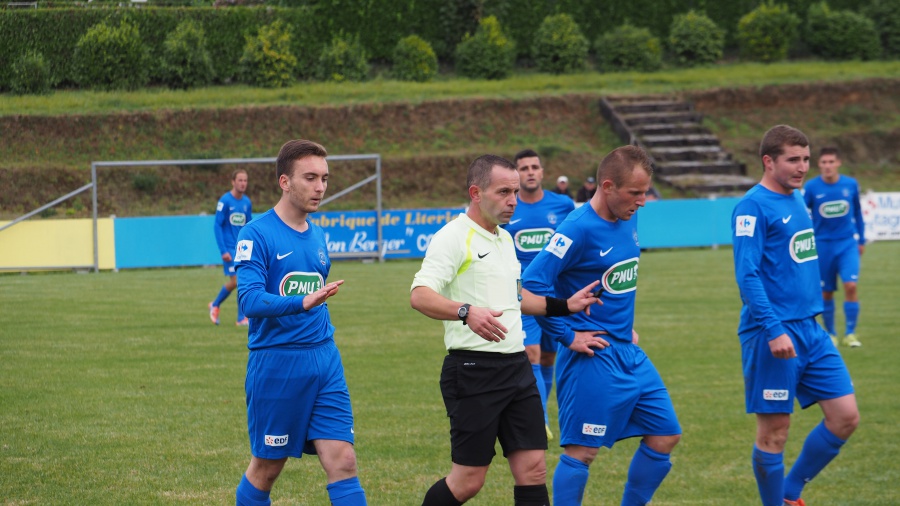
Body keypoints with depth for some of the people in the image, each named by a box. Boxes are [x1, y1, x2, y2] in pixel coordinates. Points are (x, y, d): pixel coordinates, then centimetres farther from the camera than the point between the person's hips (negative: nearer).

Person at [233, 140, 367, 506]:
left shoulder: (317, 236, 12)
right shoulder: (257, 234, -10)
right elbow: (250, 300, -23)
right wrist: (303, 302, -36)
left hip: (325, 362, 5)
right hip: (275, 362, -5)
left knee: (343, 462, -5)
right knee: (266, 469, 6)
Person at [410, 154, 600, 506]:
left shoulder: (504, 238, 17)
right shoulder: (454, 237, -11)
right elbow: (420, 296, -25)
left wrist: (564, 306, 26)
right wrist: (466, 312, -40)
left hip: (516, 367, 8)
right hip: (473, 369, -8)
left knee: (533, 469, 1)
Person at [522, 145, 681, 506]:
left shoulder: (628, 220, 7)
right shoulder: (579, 228, -19)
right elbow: (534, 281, -23)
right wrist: (567, 337, -18)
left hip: (629, 352, 9)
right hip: (593, 358, -9)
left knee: (665, 435, 9)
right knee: (581, 451, -4)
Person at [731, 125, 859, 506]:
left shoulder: (796, 200, 13)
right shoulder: (753, 207, -12)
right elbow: (747, 275, -19)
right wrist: (774, 330, -25)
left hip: (809, 328, 8)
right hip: (772, 333, -8)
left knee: (845, 417, 4)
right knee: (774, 430, -1)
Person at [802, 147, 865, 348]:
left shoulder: (851, 184, -2)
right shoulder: (811, 187, -9)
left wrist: (861, 240, 15)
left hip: (848, 243, 0)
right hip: (823, 245, 0)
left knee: (851, 286, -14)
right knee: (826, 292, 5)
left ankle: (850, 334, -5)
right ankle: (830, 334, 22)